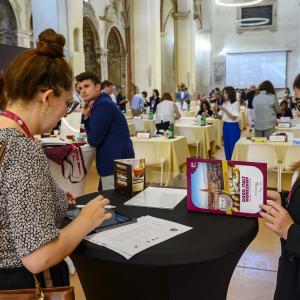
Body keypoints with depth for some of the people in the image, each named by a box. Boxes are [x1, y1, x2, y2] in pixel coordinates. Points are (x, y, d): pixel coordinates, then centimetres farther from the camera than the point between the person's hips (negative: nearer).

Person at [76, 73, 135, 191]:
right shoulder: (99, 103, 14)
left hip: (116, 166, -10)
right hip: (114, 163, 10)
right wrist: (86, 116, 2)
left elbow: (93, 140, -17)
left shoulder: (103, 105, -16)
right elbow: (92, 135, 16)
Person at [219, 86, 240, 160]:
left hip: (233, 127, -7)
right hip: (225, 126, 7)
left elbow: (234, 117, -17)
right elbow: (220, 116, 10)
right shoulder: (225, 103, 9)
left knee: (233, 148, -1)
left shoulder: (235, 103, -10)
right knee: (227, 147, 13)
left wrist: (225, 110, -22)